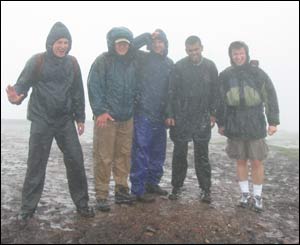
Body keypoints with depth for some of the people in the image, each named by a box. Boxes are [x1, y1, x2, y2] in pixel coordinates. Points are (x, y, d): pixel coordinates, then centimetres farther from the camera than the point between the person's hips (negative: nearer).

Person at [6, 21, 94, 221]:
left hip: (66, 121, 3)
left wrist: (80, 118, 9)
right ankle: (28, 207, 18)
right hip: (41, 121, -2)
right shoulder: (37, 61, -5)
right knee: (36, 164, 3)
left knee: (76, 161, 2)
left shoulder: (72, 63, 5)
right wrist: (16, 97, -34)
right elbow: (23, 84, -11)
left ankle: (82, 203, 16)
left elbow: (78, 92, 9)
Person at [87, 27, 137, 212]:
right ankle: (102, 195, 8)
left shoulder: (133, 63, 12)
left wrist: (133, 108, 10)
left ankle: (122, 190, 24)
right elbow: (94, 87, -10)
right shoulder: (103, 61, -4)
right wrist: (100, 110, -16)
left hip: (127, 118, 5)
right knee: (104, 158, -2)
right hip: (106, 117, -5)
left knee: (124, 155, 11)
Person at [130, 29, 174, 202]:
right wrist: (147, 37, -9)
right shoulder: (143, 58, 0)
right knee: (141, 152, -3)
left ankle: (152, 183, 28)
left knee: (158, 152, 13)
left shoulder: (169, 63, 12)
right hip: (143, 113, -5)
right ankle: (139, 189, 6)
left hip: (160, 115, 6)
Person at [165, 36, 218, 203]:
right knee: (179, 153, 7)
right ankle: (177, 186, 21)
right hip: (181, 118, -1)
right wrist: (170, 115, -6)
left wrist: (213, 114, 2)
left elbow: (214, 92, 7)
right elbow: (171, 91, -3)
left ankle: (205, 189, 16)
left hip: (202, 118, 1)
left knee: (202, 154, 6)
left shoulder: (210, 66, 3)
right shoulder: (179, 66, -3)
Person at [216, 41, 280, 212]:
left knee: (257, 161, 4)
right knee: (241, 161, 10)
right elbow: (220, 100, 8)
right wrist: (221, 123, 8)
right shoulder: (225, 75, 2)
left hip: (255, 125, -1)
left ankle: (258, 196, 20)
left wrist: (273, 121, -4)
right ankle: (245, 194, 25)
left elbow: (270, 97, 0)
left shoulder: (258, 73, -2)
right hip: (234, 126, 2)